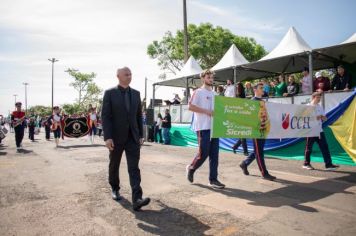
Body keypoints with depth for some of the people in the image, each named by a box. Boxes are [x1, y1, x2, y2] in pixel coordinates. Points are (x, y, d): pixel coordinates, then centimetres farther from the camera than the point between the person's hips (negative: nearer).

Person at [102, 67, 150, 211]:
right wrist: (107, 137, -17)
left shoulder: (136, 93, 7)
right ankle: (115, 189, 38)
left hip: (132, 137, 2)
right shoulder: (110, 93, -4)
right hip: (116, 137, -2)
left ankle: (137, 199, -12)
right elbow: (105, 116, -9)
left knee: (134, 168, -7)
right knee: (114, 166, 15)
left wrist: (141, 135, 7)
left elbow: (139, 116, 10)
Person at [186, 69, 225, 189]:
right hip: (203, 127, -7)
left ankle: (213, 179, 11)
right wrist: (207, 111, -18)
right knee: (203, 153, -4)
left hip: (214, 127, 7)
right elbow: (190, 106, -13)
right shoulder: (198, 92, -3)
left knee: (214, 154, 5)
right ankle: (191, 168, 23)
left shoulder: (214, 93, 18)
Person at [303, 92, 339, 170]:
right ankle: (306, 164, 14)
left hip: (320, 130, 6)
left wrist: (322, 117, -8)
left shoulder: (320, 107, 14)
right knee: (309, 148, 2)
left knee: (325, 147, 0)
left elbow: (325, 118, 14)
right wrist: (314, 118, -18)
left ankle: (328, 164, 2)